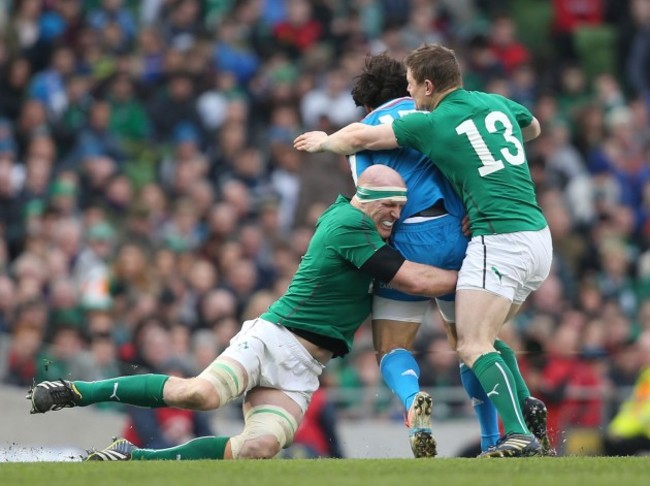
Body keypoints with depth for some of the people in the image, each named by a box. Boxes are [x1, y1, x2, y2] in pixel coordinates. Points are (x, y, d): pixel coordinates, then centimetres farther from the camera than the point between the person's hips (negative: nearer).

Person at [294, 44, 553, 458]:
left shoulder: (431, 124, -4)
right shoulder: (498, 104, 14)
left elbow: (358, 137, 4)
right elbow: (533, 128, 37)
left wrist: (323, 142, 23)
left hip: (500, 240, -8)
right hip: (540, 237, 8)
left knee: (473, 347, -12)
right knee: (482, 338, 20)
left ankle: (519, 436, -27)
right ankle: (530, 412, 5)